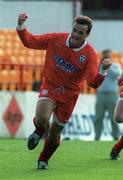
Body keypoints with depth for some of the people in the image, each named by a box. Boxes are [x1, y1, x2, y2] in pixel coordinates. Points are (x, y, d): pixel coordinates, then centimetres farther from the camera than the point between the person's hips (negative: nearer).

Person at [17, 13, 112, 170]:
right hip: (50, 86, 0)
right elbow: (29, 41, -2)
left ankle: (43, 161, 41)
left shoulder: (89, 54, -15)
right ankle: (39, 132, 9)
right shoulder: (56, 39, -11)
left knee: (54, 135, 10)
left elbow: (93, 83, -23)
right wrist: (21, 26, -19)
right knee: (41, 118, -30)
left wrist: (103, 70, -42)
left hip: (69, 94, 0)